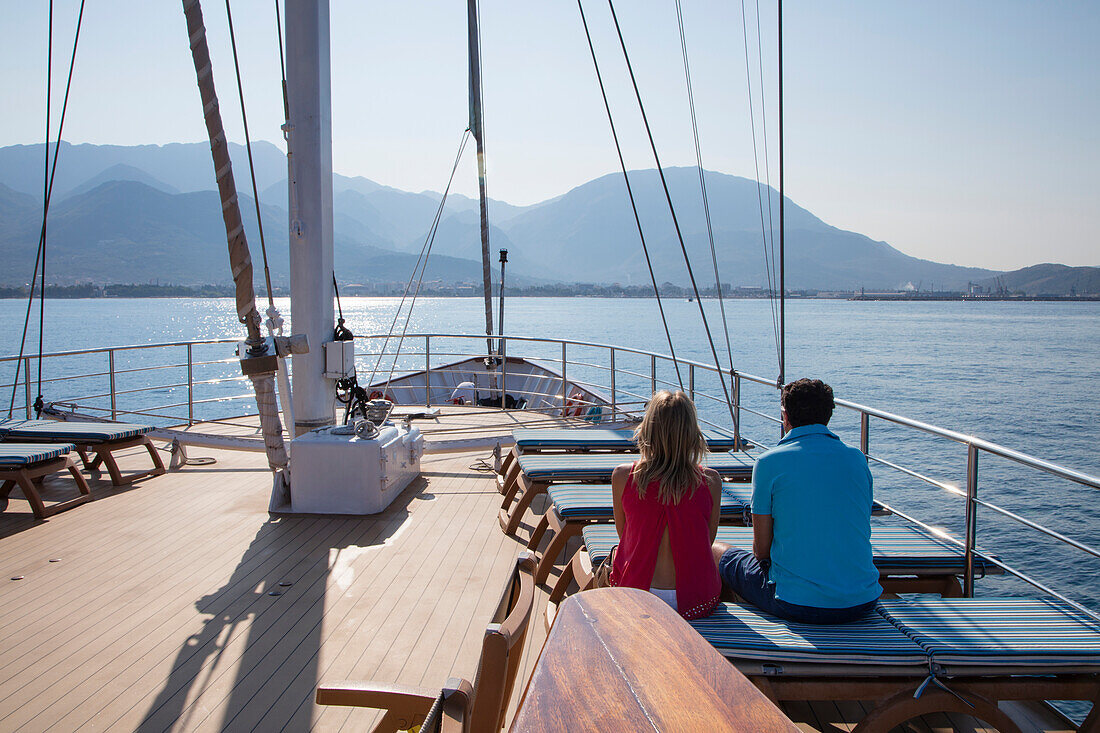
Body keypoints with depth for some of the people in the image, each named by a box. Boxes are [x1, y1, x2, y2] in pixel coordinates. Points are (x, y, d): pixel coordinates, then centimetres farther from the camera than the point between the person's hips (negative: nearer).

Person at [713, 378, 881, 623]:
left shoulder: (769, 462, -8)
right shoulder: (857, 459, 4)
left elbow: (761, 547, -4)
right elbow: (858, 534, 14)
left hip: (797, 604, -5)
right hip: (863, 602, 5)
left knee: (716, 551, 18)